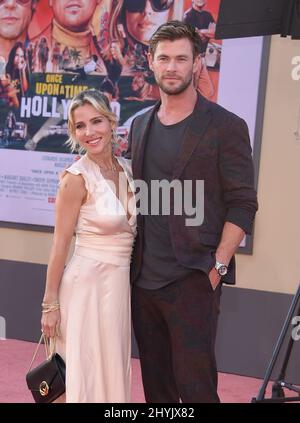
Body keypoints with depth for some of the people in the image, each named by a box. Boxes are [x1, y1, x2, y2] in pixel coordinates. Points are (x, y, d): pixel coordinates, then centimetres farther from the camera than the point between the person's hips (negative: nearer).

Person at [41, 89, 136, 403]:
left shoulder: (126, 169, 5)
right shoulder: (76, 178, -13)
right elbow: (59, 246, -10)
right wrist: (50, 303, -9)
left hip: (121, 283, 6)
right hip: (88, 282, -6)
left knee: (113, 372, 14)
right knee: (87, 376, 2)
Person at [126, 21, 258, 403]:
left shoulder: (226, 127, -5)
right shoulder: (140, 126, 13)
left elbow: (242, 205, -7)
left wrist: (217, 267, -14)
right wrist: (132, 262, 8)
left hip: (193, 280, -6)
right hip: (143, 279, 6)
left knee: (195, 386, -3)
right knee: (155, 384, 13)